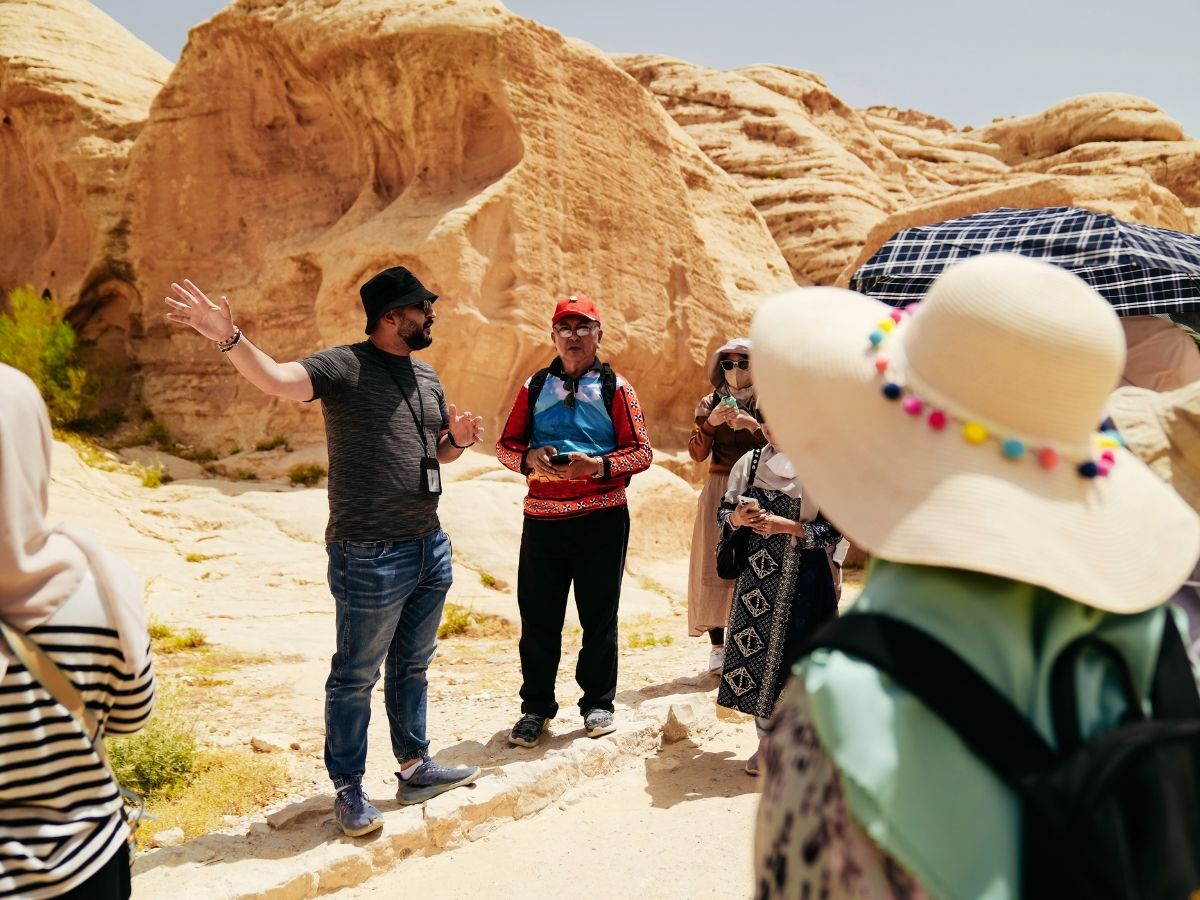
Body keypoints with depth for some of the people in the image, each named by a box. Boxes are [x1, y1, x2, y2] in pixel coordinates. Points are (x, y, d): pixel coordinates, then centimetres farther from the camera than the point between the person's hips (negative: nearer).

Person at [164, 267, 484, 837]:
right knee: (356, 677, 6)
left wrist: (458, 439, 1)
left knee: (413, 665, 19)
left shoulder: (427, 376, 13)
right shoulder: (343, 367, -10)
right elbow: (276, 379, -28)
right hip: (369, 555, -7)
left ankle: (415, 769, 34)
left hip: (430, 548, 8)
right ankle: (349, 790, 21)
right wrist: (229, 339, -46)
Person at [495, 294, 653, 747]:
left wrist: (597, 465, -17)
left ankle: (598, 703, 23)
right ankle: (535, 707, 21)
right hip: (542, 517, 2)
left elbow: (642, 452, -1)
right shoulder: (535, 387, 11)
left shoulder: (615, 388, 3)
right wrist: (530, 459, -10)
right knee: (538, 615, 7)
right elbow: (506, 445, 12)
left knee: (599, 615, 7)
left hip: (602, 518, -2)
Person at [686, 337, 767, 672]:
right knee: (714, 564, -4)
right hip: (719, 491, 1)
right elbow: (697, 453, 0)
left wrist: (753, 424, -18)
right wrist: (711, 423, -15)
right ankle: (718, 646, 1)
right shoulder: (709, 404, 10)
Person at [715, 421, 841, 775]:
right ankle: (766, 742, 21)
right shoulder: (749, 463, 6)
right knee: (757, 650, 6)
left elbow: (833, 530, -8)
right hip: (757, 577, 4)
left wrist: (787, 526, -18)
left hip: (802, 580, -3)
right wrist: (737, 518, -11)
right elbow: (722, 513, 10)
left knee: (796, 653, 0)